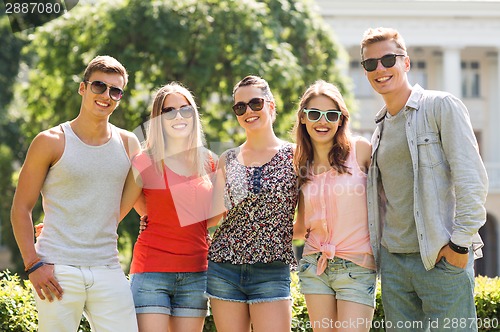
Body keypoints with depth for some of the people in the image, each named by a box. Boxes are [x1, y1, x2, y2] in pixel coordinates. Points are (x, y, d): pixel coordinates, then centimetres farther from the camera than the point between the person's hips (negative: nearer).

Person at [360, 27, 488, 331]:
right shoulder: (381, 127, 17)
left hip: (443, 259, -7)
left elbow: (472, 178, -11)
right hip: (393, 260, 7)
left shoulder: (441, 106, -4)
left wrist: (460, 242, -16)